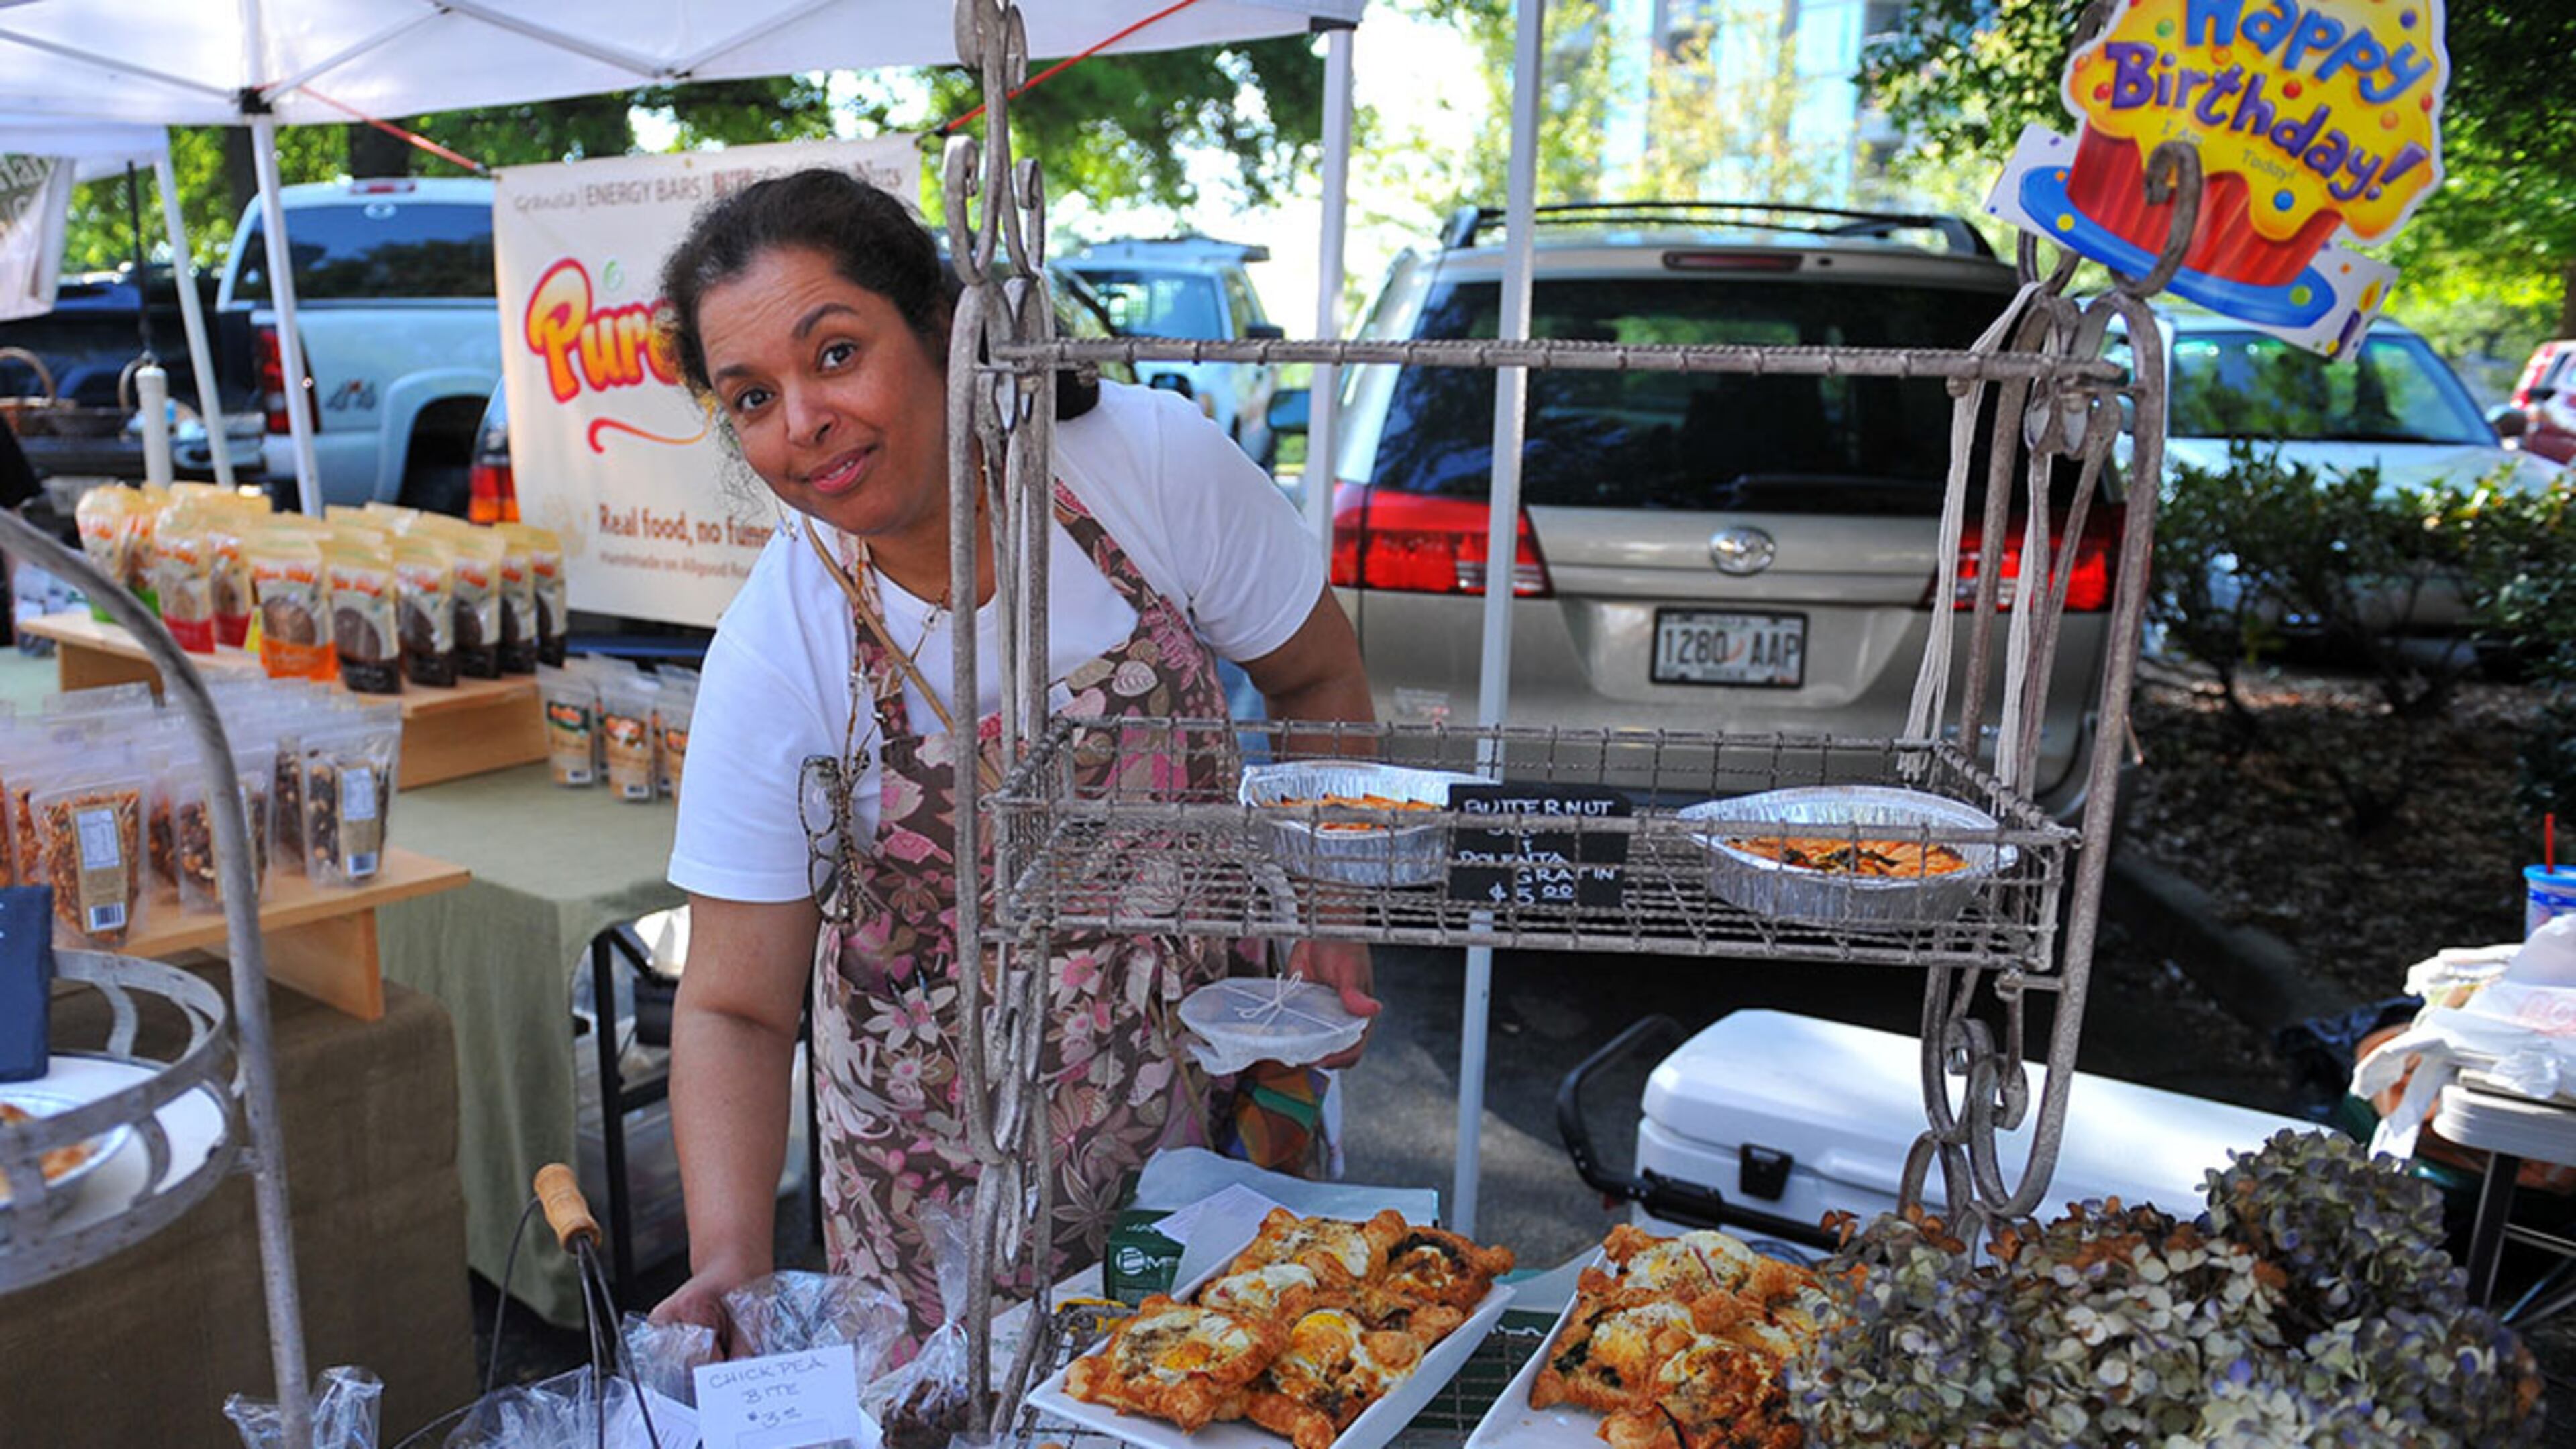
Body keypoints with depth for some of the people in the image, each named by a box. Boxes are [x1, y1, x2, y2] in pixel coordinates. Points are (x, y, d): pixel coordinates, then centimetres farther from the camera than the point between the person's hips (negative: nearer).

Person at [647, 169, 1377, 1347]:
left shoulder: (1156, 461, -18)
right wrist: (730, 1262, -29)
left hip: (1204, 1081, 1)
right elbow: (735, 1008, -14)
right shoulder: (771, 659, -19)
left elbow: (1316, 676, -1)